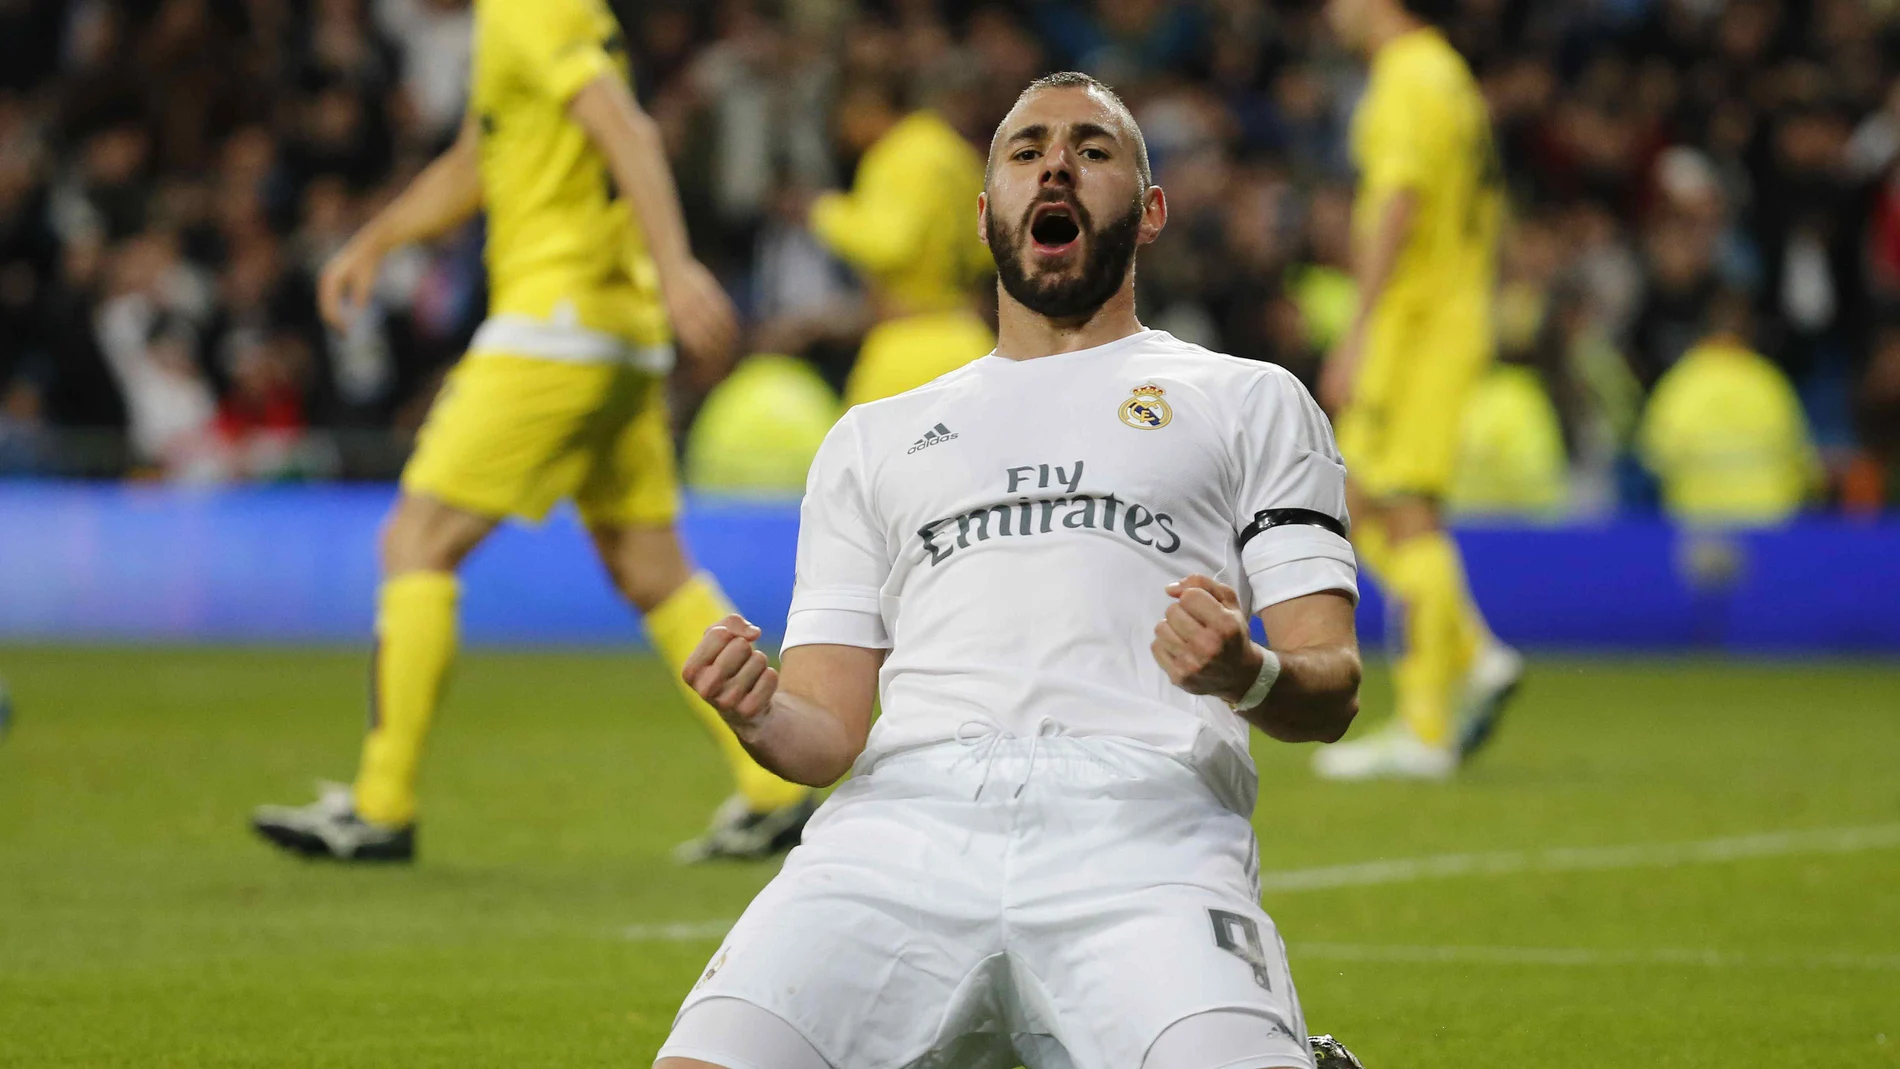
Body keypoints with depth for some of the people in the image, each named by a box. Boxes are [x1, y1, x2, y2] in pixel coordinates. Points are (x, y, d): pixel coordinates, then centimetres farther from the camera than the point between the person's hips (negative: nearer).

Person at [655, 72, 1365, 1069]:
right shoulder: (875, 437, 30)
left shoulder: (1249, 401, 23)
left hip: (1144, 818, -1)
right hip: (908, 812, 1)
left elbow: (1333, 693, 12)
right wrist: (761, 716, -2)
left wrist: (1250, 677, -12)